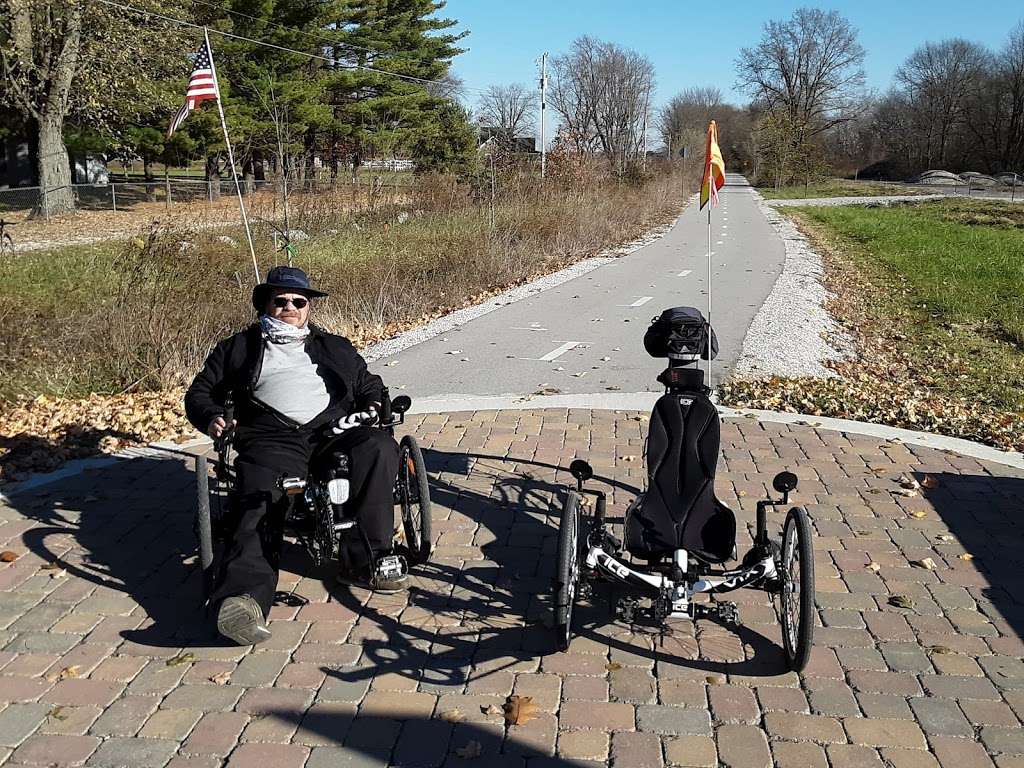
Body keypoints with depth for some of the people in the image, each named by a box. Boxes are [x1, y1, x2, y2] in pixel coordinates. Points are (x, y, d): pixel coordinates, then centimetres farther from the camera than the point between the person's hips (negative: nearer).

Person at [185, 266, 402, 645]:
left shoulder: (335, 348, 34)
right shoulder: (239, 347, 30)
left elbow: (369, 385, 36)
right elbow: (200, 392, 29)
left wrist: (374, 406, 11)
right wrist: (211, 417, 6)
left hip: (334, 429, 2)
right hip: (273, 439, -1)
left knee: (379, 448, -32)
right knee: (258, 506, -32)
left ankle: (365, 560, -30)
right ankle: (244, 599, -54)